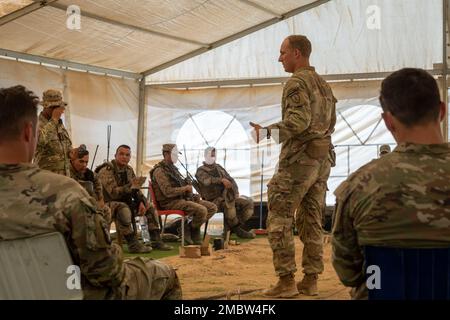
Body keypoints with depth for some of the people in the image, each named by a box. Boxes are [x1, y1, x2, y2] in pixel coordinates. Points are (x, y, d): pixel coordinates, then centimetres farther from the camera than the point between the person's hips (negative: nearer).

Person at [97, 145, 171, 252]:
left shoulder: (129, 170, 8)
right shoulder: (106, 171, -17)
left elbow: (136, 190, 12)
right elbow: (113, 193, -27)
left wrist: (141, 202, -7)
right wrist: (131, 186, -36)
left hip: (125, 202, 9)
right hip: (109, 203, -9)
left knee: (149, 207, 2)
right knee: (123, 209, -39)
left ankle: (156, 241, 0)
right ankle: (133, 244, -32)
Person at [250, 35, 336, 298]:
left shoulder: (297, 82, -10)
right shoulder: (324, 84, 18)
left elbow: (298, 122, -22)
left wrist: (267, 131, -21)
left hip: (299, 158, -9)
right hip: (323, 159, 9)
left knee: (279, 219, -4)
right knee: (312, 221, 10)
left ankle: (286, 281, -5)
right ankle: (311, 280, 11)